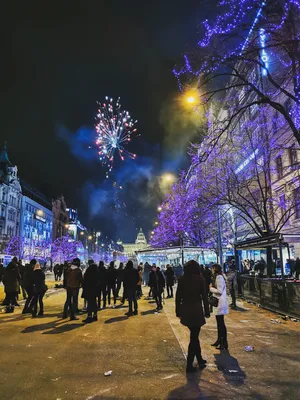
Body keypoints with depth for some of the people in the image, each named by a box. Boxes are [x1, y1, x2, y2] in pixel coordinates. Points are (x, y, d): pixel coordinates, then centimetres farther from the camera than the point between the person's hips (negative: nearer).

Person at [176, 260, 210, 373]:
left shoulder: (182, 279, 2)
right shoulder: (200, 279, -6)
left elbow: (178, 296, 3)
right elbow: (204, 296, -6)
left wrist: (178, 311, 10)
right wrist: (207, 311, 2)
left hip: (185, 311, 4)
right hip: (196, 310, -4)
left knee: (194, 335, 21)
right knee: (194, 337, 5)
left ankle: (200, 360, 32)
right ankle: (189, 365, 7)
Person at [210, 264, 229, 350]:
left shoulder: (219, 277, -18)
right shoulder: (218, 277, 12)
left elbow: (219, 291, -22)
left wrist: (211, 288, -11)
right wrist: (212, 287, 2)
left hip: (220, 303, -10)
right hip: (218, 302, 10)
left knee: (221, 323, -2)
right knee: (219, 322, 18)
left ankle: (224, 343, 6)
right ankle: (219, 340, 29)